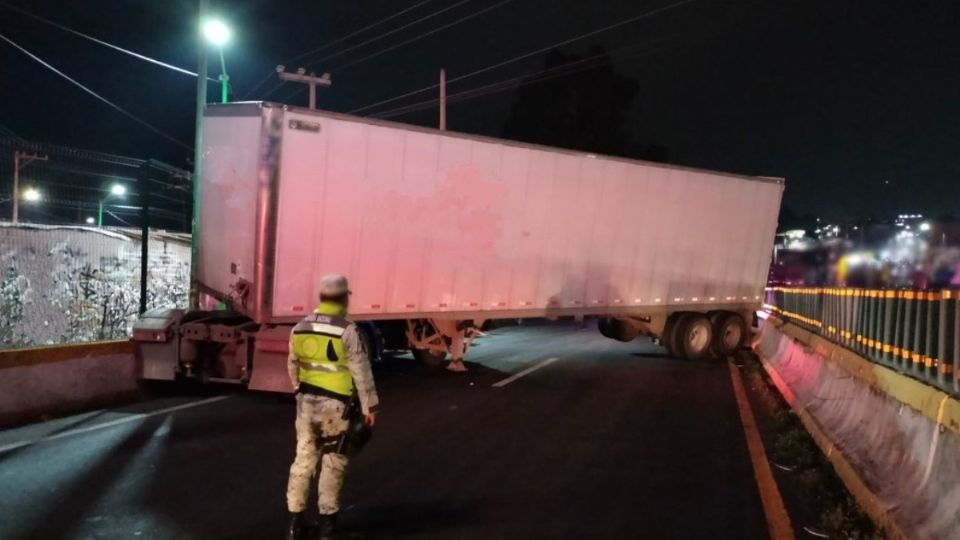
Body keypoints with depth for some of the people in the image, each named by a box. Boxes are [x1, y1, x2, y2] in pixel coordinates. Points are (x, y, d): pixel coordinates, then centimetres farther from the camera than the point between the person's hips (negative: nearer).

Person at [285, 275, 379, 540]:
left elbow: (293, 365, 14)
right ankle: (327, 518, 13)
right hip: (335, 404, -5)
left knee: (304, 458, 12)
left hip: (306, 401, 5)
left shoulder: (301, 327, 4)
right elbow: (361, 372, -12)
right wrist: (369, 406, -5)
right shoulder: (347, 330, -14)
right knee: (333, 461, 8)